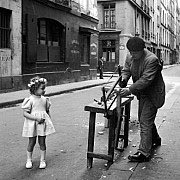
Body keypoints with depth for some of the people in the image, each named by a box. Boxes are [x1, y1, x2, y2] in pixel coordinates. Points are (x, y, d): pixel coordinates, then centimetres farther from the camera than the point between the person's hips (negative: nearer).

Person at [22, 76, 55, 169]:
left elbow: (47, 111, 15)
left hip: (43, 124, 4)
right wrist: (36, 118, -23)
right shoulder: (30, 100, -13)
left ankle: (42, 160, 20)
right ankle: (29, 160, 25)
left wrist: (49, 120, 3)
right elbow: (25, 113, -15)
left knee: (42, 142, 9)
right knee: (31, 142, 8)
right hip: (32, 124, -4)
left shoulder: (45, 99, 3)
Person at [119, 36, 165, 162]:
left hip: (152, 94, -9)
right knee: (143, 118, 21)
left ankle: (144, 153, -6)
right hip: (142, 94, 9)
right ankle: (155, 139, 45)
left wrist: (130, 90, -36)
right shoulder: (130, 57, -2)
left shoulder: (151, 59, -26)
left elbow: (146, 79, -31)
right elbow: (126, 70, 6)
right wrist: (124, 79, -18)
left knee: (145, 122, -11)